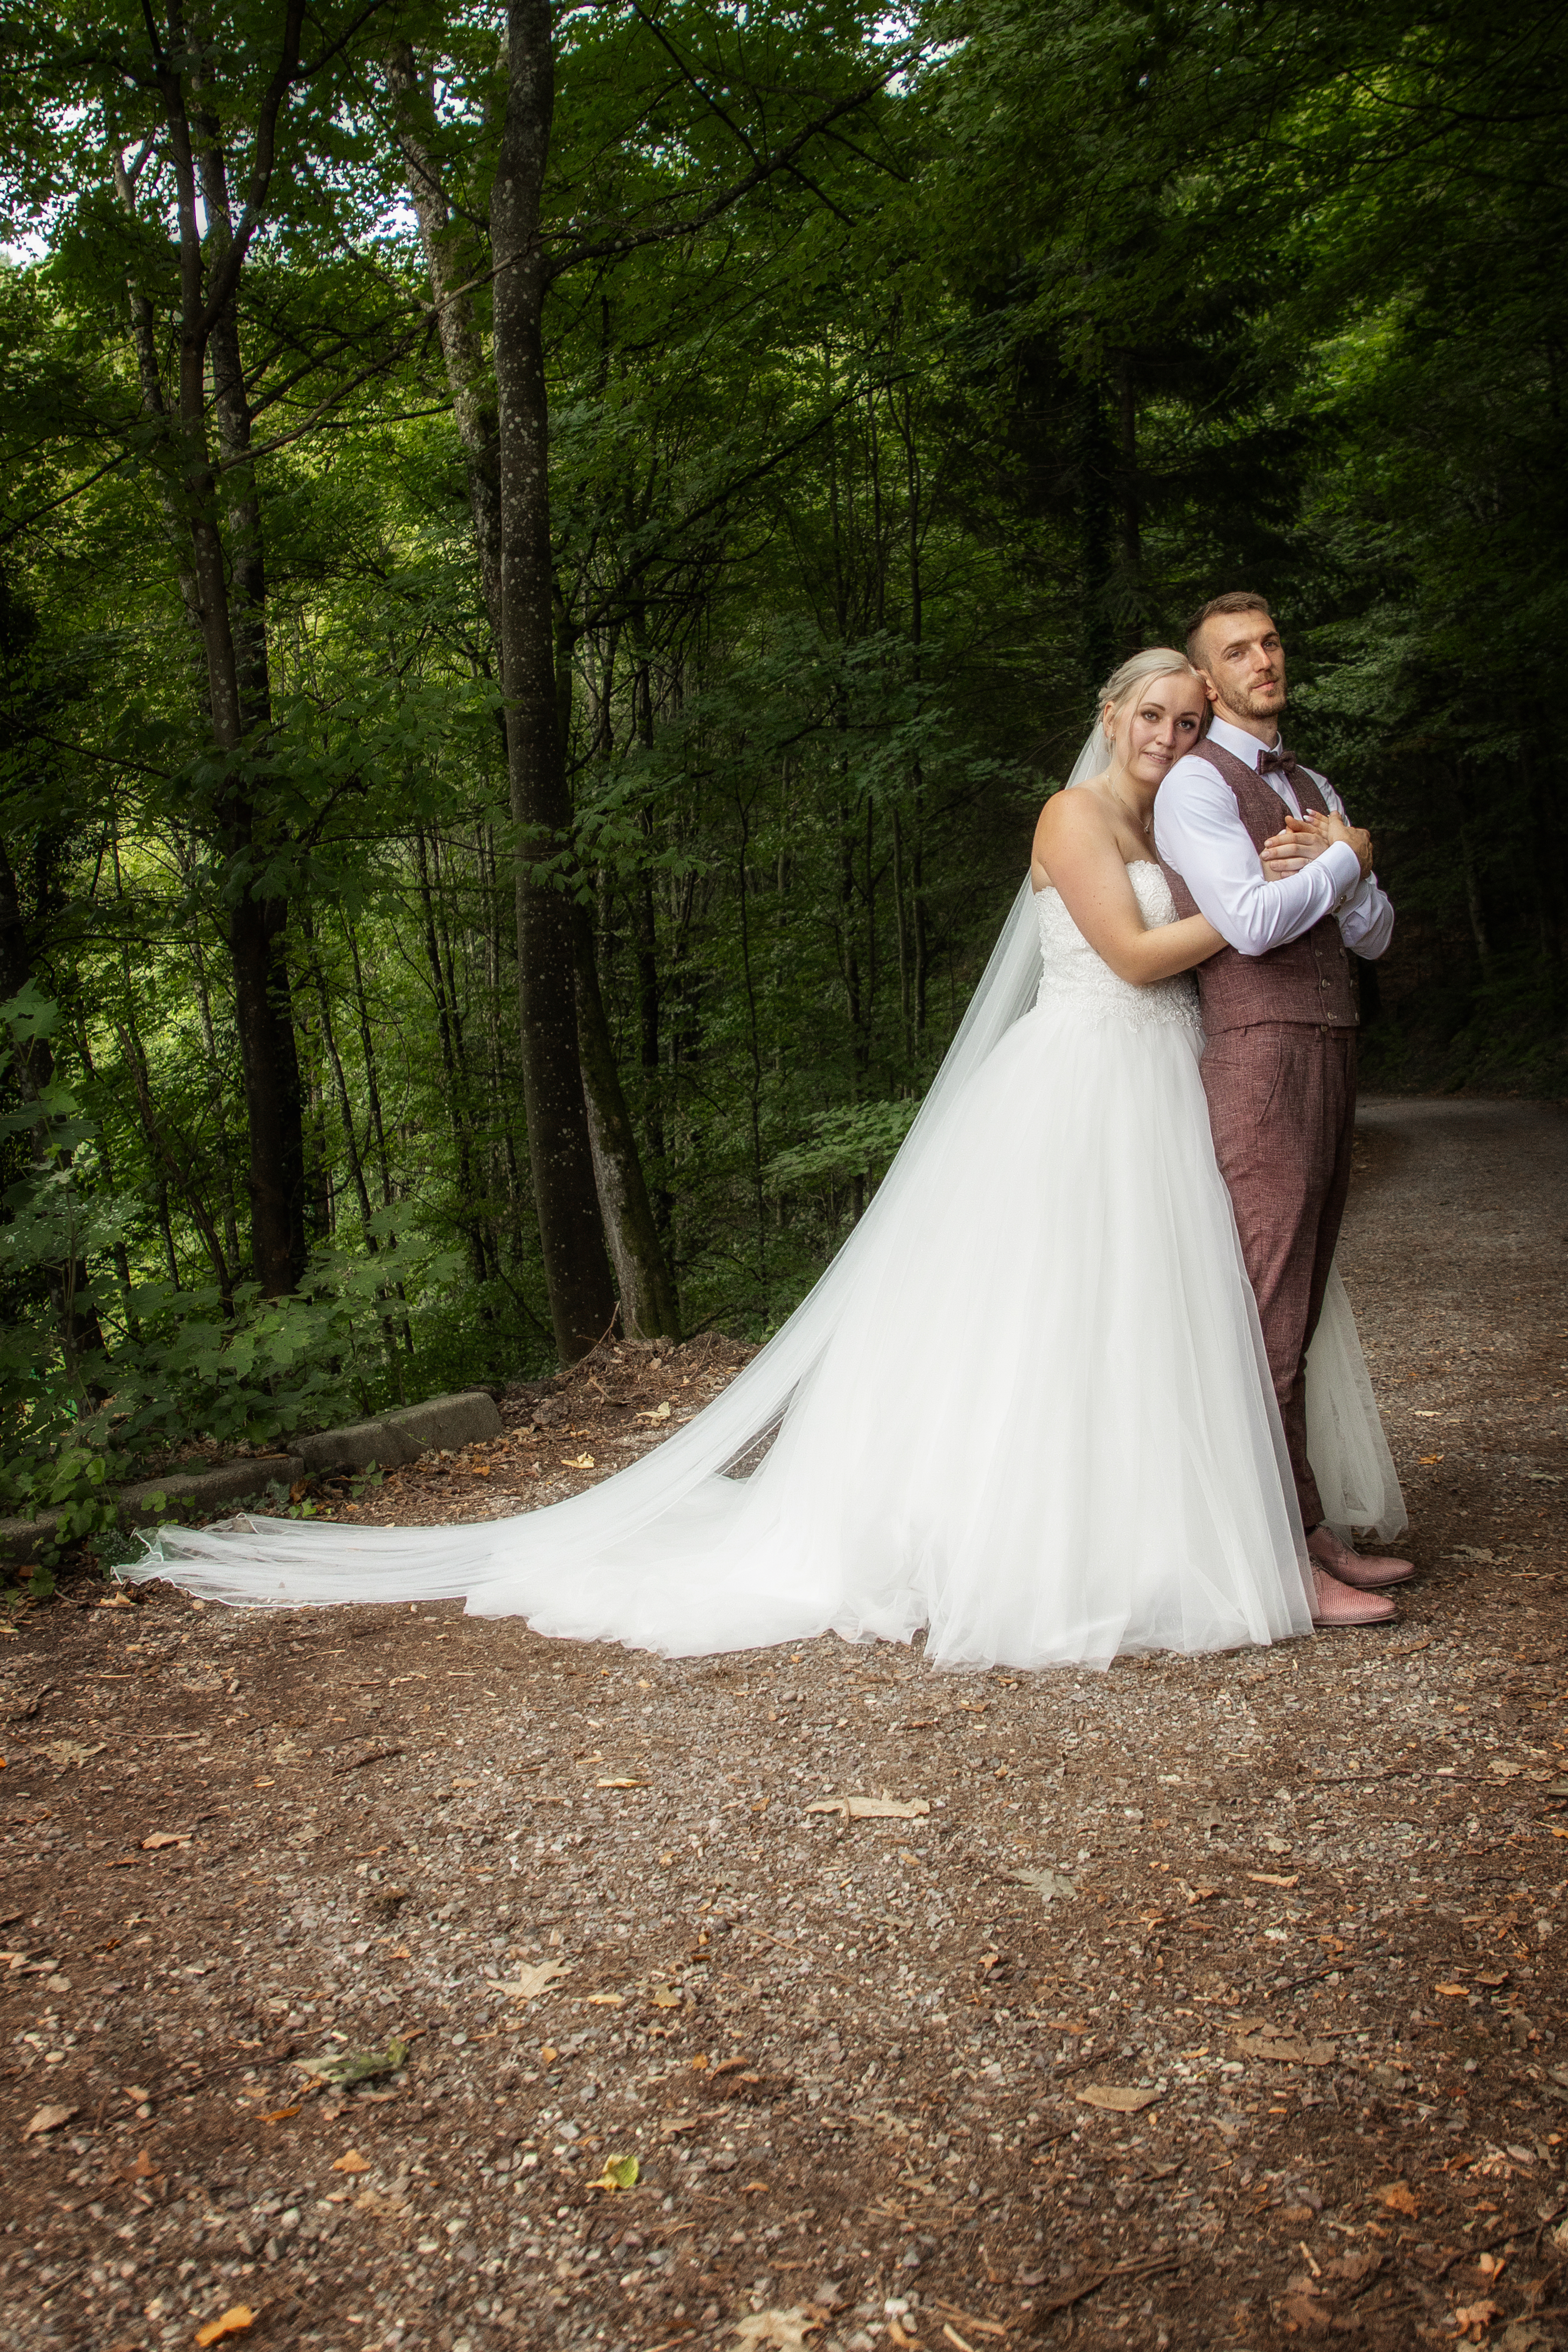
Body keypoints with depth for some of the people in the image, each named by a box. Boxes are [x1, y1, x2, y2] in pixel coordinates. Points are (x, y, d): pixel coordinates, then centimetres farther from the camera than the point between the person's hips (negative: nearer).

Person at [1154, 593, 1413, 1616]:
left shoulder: (1315, 790, 22)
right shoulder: (1195, 784, -3)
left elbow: (1374, 936, 17)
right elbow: (1252, 922, -16)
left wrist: (1334, 863, -3)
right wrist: (1348, 857, -2)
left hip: (1331, 1053, 8)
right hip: (1260, 1056, -8)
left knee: (1302, 1307, 9)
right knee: (1269, 1312, -8)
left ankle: (1311, 1529, 15)